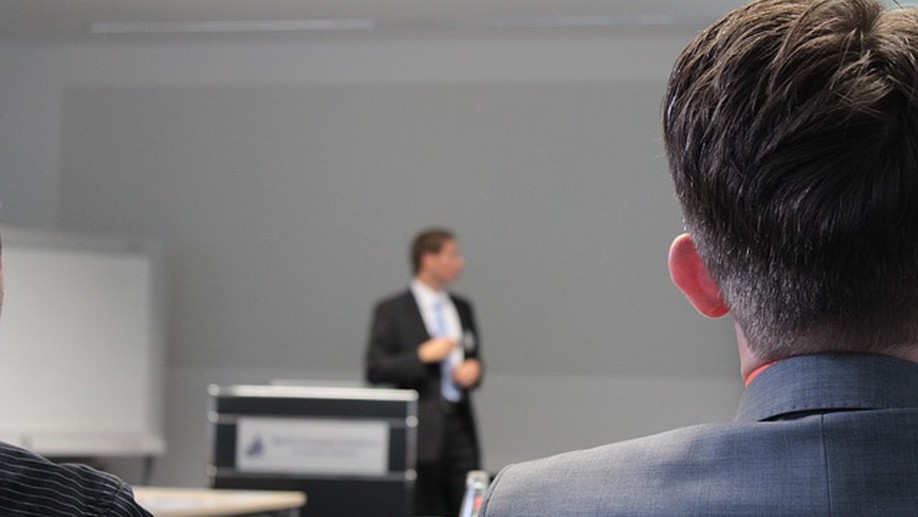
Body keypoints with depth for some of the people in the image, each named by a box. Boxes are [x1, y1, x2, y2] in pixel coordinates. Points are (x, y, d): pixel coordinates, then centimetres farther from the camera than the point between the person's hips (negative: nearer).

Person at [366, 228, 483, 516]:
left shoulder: (462, 308, 16)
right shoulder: (392, 311, -2)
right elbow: (375, 370, -6)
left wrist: (473, 369, 1)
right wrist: (423, 356, -15)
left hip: (460, 427, 5)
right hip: (421, 430, -5)